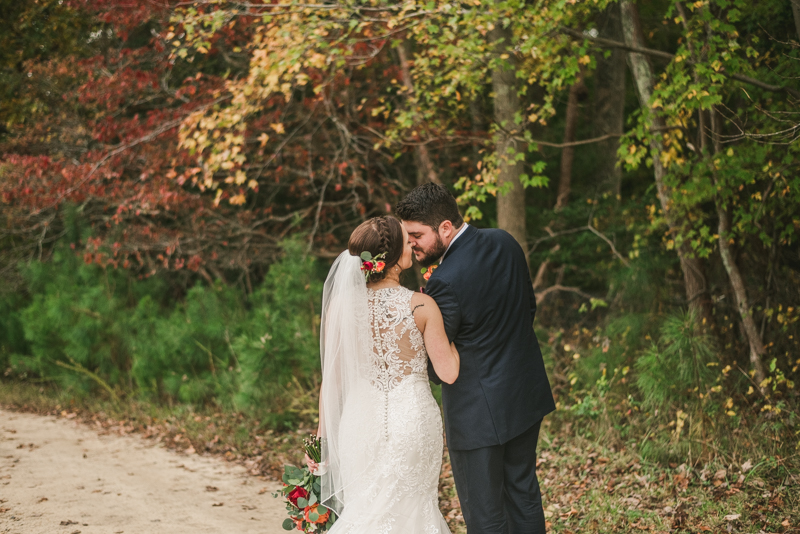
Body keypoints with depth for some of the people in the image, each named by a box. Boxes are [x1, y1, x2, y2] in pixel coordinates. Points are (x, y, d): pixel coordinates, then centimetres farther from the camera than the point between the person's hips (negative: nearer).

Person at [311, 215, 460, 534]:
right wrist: (449, 324, 5)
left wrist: (323, 437, 7)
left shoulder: (341, 305, -7)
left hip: (361, 423, 2)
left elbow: (331, 379, -2)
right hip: (413, 421, -2)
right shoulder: (421, 307, -13)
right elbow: (449, 372, -9)